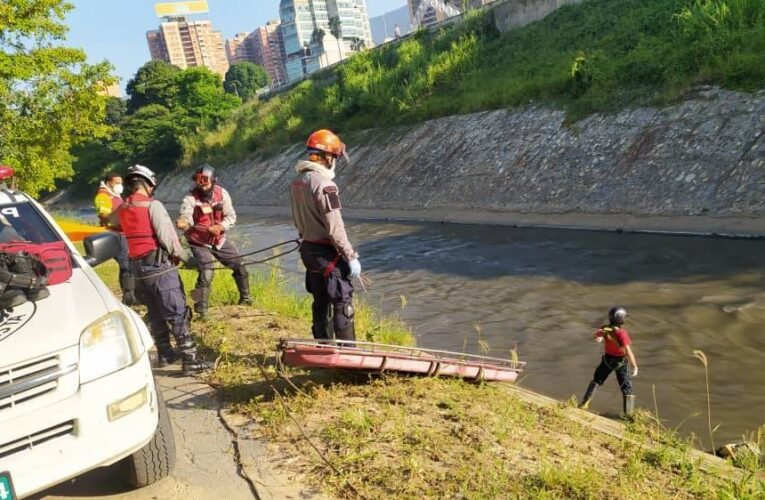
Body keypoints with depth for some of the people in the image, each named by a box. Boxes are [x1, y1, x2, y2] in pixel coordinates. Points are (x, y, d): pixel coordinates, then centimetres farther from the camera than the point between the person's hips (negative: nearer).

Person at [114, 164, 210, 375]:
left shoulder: (123, 209, 8)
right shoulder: (153, 205, -13)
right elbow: (167, 238, -17)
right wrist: (187, 258, -9)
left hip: (137, 268, 8)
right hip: (159, 266, -8)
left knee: (156, 313, 20)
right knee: (179, 314, -5)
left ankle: (166, 353, 30)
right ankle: (190, 360, -7)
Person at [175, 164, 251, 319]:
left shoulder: (222, 193, -10)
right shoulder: (191, 198, -19)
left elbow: (231, 216, -6)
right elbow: (186, 215, -36)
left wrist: (220, 227, -25)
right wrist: (182, 222, -60)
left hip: (219, 239, 4)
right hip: (199, 241, -4)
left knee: (239, 265, 11)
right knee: (206, 273, -20)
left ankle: (245, 298, 33)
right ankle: (201, 309, -6)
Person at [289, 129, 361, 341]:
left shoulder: (297, 182, 6)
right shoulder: (324, 184, -20)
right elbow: (335, 227, -22)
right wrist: (351, 256, -17)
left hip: (308, 248, 9)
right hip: (327, 252, -8)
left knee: (320, 302, 17)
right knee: (343, 302, -1)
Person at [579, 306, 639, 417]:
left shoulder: (604, 329, -14)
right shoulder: (621, 333, -31)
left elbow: (597, 335, 4)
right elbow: (628, 351, -33)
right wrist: (635, 366, -25)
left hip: (607, 359, 5)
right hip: (621, 362, -5)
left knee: (597, 380, 23)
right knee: (627, 388, 11)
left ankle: (584, 403, 25)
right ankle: (629, 413, 14)